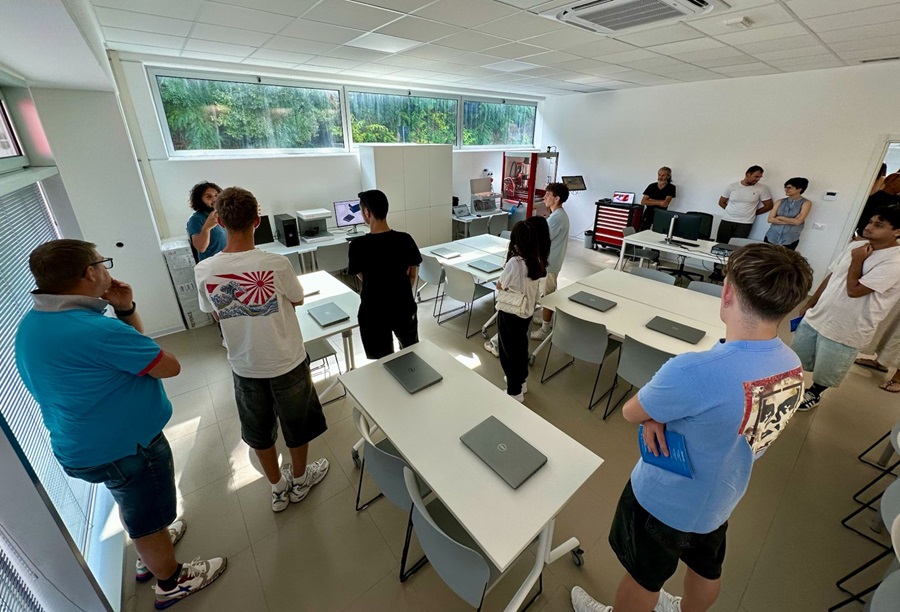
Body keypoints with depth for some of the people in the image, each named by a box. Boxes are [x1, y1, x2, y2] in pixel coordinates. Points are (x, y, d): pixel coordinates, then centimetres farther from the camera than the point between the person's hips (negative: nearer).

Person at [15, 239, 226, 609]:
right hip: (123, 447, -9)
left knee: (133, 506, 32)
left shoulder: (32, 323, -1)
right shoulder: (95, 330, -33)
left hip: (85, 445, 9)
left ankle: (149, 555, 56)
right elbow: (169, 367, -18)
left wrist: (126, 310, -1)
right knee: (150, 519, 15)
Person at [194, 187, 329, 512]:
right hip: (286, 362, -3)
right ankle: (300, 480, 42)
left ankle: (278, 489, 42)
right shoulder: (276, 263, -23)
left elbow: (215, 314, 4)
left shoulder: (204, 270, -12)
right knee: (297, 425, 21)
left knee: (259, 432, 23)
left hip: (244, 366, 3)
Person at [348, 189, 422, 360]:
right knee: (413, 352, 28)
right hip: (404, 308, 3)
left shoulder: (358, 245, -17)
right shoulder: (405, 239, -11)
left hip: (373, 313, -2)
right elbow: (413, 274, 0)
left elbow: (361, 277, -1)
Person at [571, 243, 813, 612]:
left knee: (643, 577, 23)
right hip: (720, 498, 7)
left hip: (665, 501, -6)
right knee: (707, 568, 33)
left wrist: (655, 415, -5)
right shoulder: (792, 366, -14)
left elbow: (631, 412, -23)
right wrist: (660, 416, -16)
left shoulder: (694, 372, -40)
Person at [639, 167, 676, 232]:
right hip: (648, 213, 2)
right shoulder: (651, 186, 6)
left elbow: (665, 203, -11)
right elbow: (643, 201, -3)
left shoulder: (671, 187, 0)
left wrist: (650, 200, -4)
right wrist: (658, 203, -12)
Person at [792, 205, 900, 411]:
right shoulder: (855, 246, 2)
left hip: (845, 331, -5)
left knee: (825, 371, 14)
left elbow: (854, 290, -25)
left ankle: (815, 393, 39)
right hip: (817, 316, 6)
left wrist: (857, 261, -15)